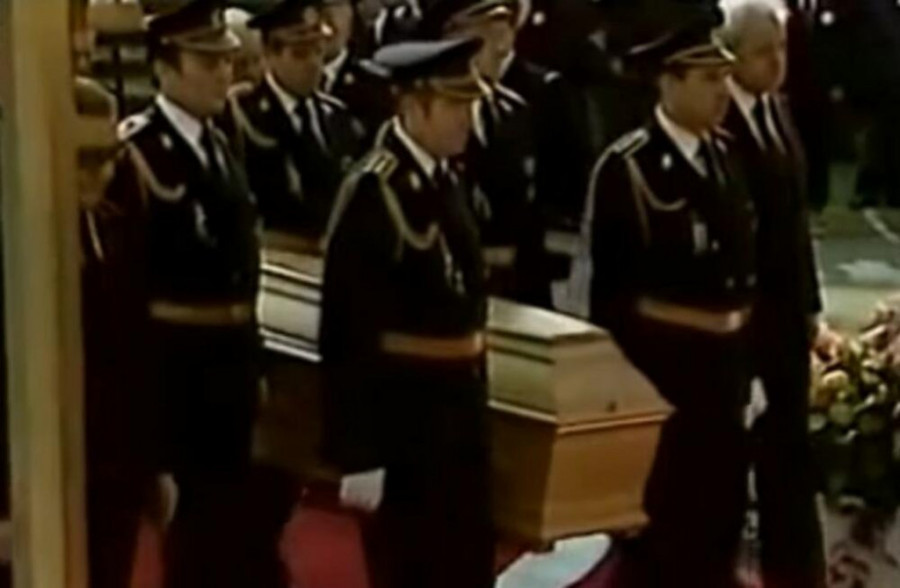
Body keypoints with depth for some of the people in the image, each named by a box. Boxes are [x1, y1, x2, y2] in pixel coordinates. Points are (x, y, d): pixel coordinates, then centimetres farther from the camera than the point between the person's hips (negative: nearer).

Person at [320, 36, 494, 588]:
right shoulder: (372, 192, -19)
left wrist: (471, 397, 19)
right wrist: (358, 455, -21)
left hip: (459, 401, 8)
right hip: (402, 408, -8)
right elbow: (348, 331, -20)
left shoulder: (446, 179, 7)